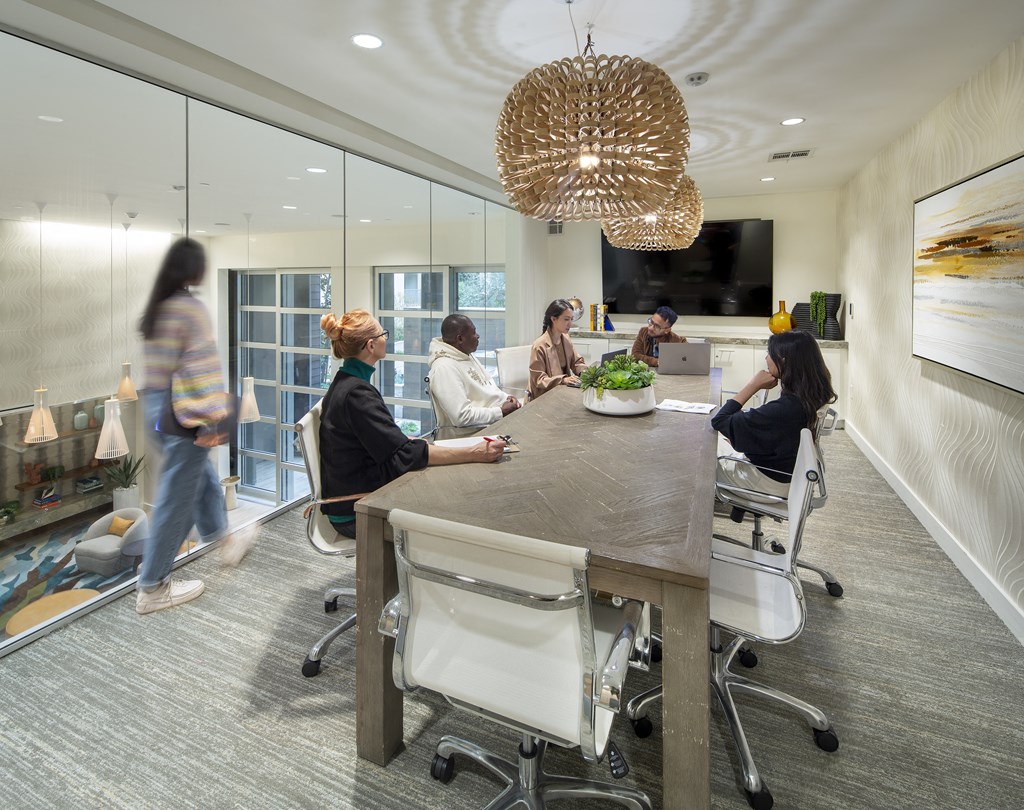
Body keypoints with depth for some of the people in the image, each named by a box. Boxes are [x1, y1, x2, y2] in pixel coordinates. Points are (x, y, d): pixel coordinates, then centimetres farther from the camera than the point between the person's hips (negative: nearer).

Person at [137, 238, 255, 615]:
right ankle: (152, 587, 14)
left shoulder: (154, 309, 9)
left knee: (203, 476, 24)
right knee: (176, 496, 2)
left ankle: (223, 541, 42)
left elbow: (158, 362, 12)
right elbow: (206, 367, -21)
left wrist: (159, 402, 18)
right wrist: (212, 421, -18)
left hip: (155, 406, 9)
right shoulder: (191, 308, -17)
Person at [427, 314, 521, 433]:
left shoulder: (467, 355, 10)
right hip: (478, 431, -9)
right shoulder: (444, 368, -19)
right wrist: (501, 412, -18)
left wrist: (506, 397, 2)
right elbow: (462, 416, -24)